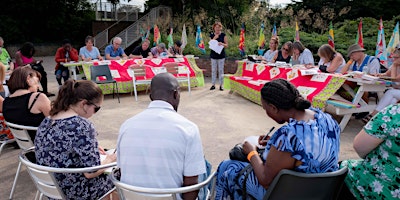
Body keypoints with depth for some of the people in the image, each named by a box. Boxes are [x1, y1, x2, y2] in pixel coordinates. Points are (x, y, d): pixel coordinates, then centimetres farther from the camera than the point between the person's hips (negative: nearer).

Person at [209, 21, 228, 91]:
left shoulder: (223, 35, 1)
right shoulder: (211, 35, 5)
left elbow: (226, 45, 0)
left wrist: (222, 44, -20)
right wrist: (214, 38, -11)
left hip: (221, 55, -2)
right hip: (213, 55, 2)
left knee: (221, 70, 2)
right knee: (213, 70, 6)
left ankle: (221, 85, 9)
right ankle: (213, 84, 14)